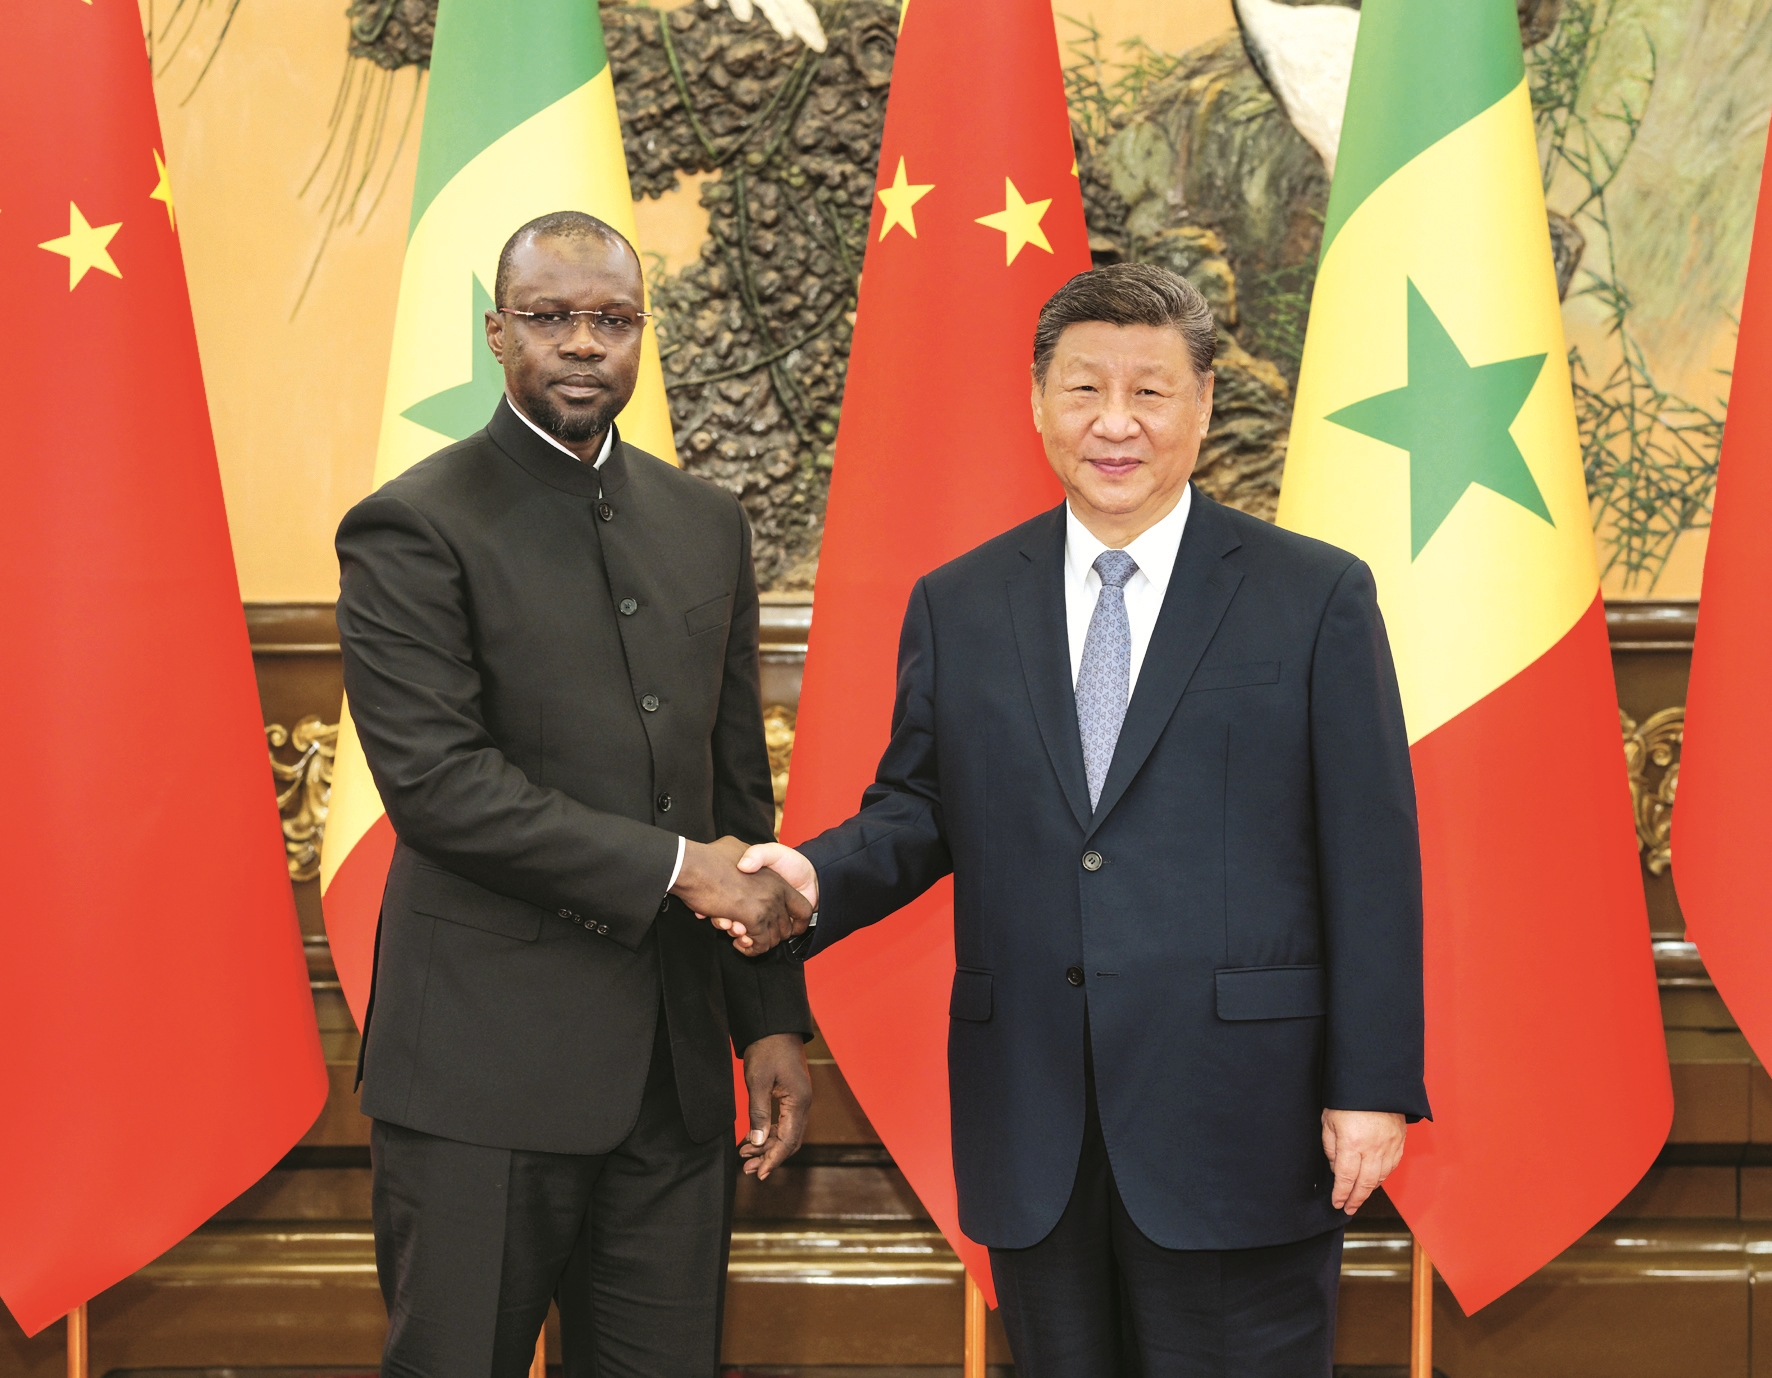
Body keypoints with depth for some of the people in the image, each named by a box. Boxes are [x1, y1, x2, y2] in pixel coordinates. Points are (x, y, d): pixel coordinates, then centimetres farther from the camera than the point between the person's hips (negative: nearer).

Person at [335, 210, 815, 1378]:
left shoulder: (708, 525, 13)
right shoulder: (414, 530, -6)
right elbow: (435, 780, -16)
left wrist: (773, 1019, 11)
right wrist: (676, 869, -15)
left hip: (676, 1062, 5)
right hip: (487, 1065, -5)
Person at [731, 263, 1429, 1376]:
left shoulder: (1317, 597, 0)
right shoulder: (957, 606, 10)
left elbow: (1374, 859, -3)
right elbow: (917, 810, 12)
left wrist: (1371, 1089, -7)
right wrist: (819, 876, -10)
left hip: (1236, 1124, -3)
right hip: (1033, 1139, 3)